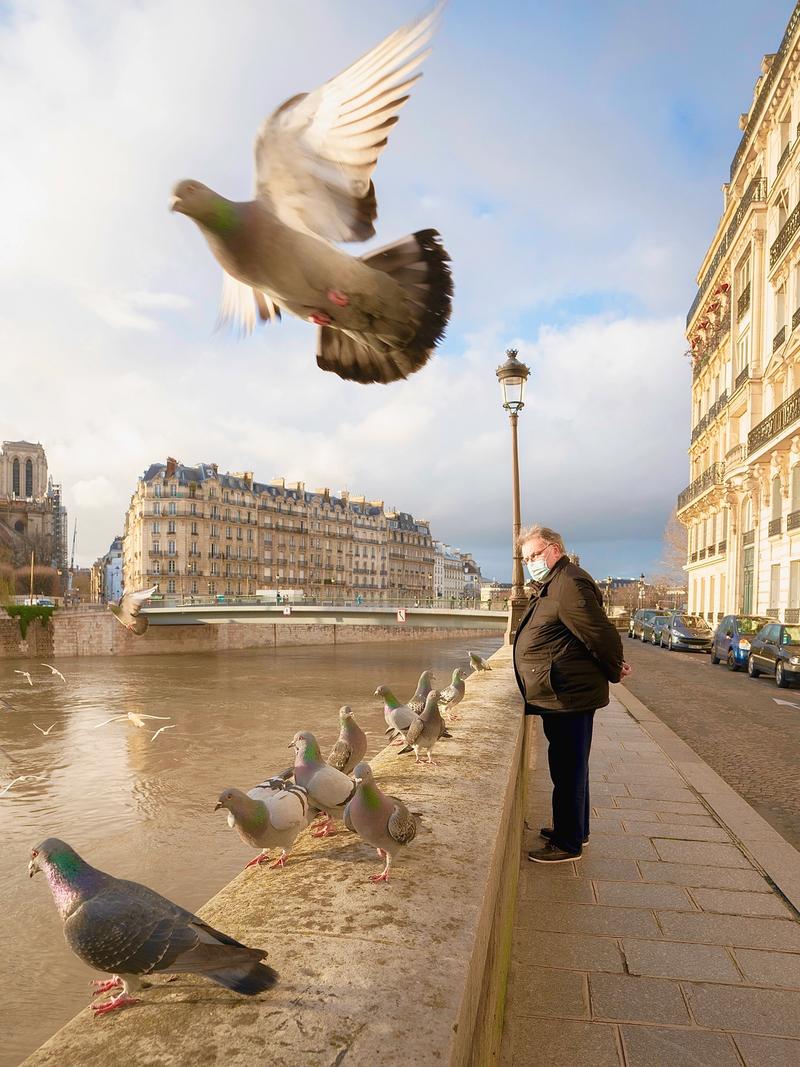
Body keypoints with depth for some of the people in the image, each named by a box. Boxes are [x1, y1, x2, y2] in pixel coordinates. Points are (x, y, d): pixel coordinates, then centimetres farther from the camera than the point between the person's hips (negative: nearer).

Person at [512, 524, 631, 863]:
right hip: (562, 696, 11)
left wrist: (614, 672, -6)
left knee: (568, 770, 0)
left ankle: (568, 844, 12)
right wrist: (612, 666, 15)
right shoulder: (550, 586, 16)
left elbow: (601, 633, -21)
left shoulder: (569, 584, -20)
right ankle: (574, 829, 36)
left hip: (568, 696, -11)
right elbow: (598, 635, 23)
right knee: (569, 768, 22)